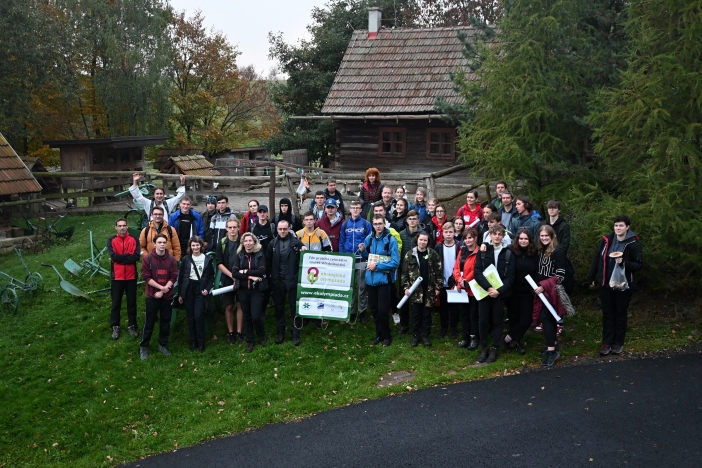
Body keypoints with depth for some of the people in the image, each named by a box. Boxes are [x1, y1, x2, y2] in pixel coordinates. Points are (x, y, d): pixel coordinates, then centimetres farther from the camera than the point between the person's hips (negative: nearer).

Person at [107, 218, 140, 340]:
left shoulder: (134, 240, -1)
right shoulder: (111, 240, -2)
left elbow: (137, 256, -14)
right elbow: (113, 256, -17)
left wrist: (120, 258, -15)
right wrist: (128, 256, -15)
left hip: (131, 276, 1)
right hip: (117, 277, -1)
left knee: (132, 302, 10)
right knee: (116, 302, 8)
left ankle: (132, 325, 22)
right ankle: (115, 327, 18)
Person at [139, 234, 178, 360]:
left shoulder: (172, 259, 0)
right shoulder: (148, 258, -6)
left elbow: (173, 277, -3)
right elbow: (146, 277, -10)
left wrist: (162, 291, -13)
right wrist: (161, 287, -17)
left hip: (167, 296, 2)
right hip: (152, 295, -2)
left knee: (166, 321, 10)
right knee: (149, 321, 2)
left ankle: (163, 344, 24)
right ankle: (143, 346, 13)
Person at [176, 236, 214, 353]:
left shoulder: (207, 259, 1)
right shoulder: (186, 259, 2)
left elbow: (211, 276, 7)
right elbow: (181, 277, 4)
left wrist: (207, 288, -7)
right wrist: (180, 294, 2)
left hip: (200, 290, -1)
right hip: (188, 290, 1)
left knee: (198, 316, -9)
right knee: (190, 317, 6)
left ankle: (201, 342, 3)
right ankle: (193, 341, 17)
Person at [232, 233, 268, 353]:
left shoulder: (260, 255, -1)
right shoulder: (239, 255, 2)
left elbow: (262, 271, -15)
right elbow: (234, 273, -9)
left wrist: (245, 272, -14)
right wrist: (251, 276, -16)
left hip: (257, 290, -2)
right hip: (243, 290, 2)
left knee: (256, 316, -8)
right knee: (247, 316, 9)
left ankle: (261, 335, 21)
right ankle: (249, 341, 22)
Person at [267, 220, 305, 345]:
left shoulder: (296, 242, -3)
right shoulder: (273, 244, 4)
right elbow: (268, 261, 7)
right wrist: (270, 275, 0)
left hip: (293, 280, -2)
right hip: (277, 281, 2)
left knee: (294, 307, 4)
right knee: (279, 307, 11)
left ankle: (295, 334, 12)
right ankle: (280, 333, 22)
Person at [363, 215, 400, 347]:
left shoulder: (391, 240, -11)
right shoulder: (369, 239, 4)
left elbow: (395, 262, -14)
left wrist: (377, 266, -17)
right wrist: (363, 251, -5)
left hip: (384, 279, -5)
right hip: (370, 279, 5)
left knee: (383, 309, -1)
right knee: (374, 309, 13)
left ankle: (386, 336, 17)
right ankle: (379, 334, 28)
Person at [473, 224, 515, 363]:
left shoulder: (508, 253, 3)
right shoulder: (483, 251, 3)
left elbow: (510, 276, -2)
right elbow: (477, 272, -6)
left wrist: (499, 290, -15)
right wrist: (488, 288, -18)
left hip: (500, 293, 0)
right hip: (484, 292, 0)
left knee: (497, 321, 6)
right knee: (483, 321, 4)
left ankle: (494, 349, 16)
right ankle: (483, 348, 15)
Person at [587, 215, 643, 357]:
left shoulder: (634, 244, -11)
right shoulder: (606, 240, -2)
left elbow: (639, 265, -8)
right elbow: (596, 259, 5)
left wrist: (624, 263, -24)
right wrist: (591, 278, 7)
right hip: (606, 284, 3)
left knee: (620, 314, 10)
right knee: (607, 314, 10)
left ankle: (618, 343, 21)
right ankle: (607, 342, 17)